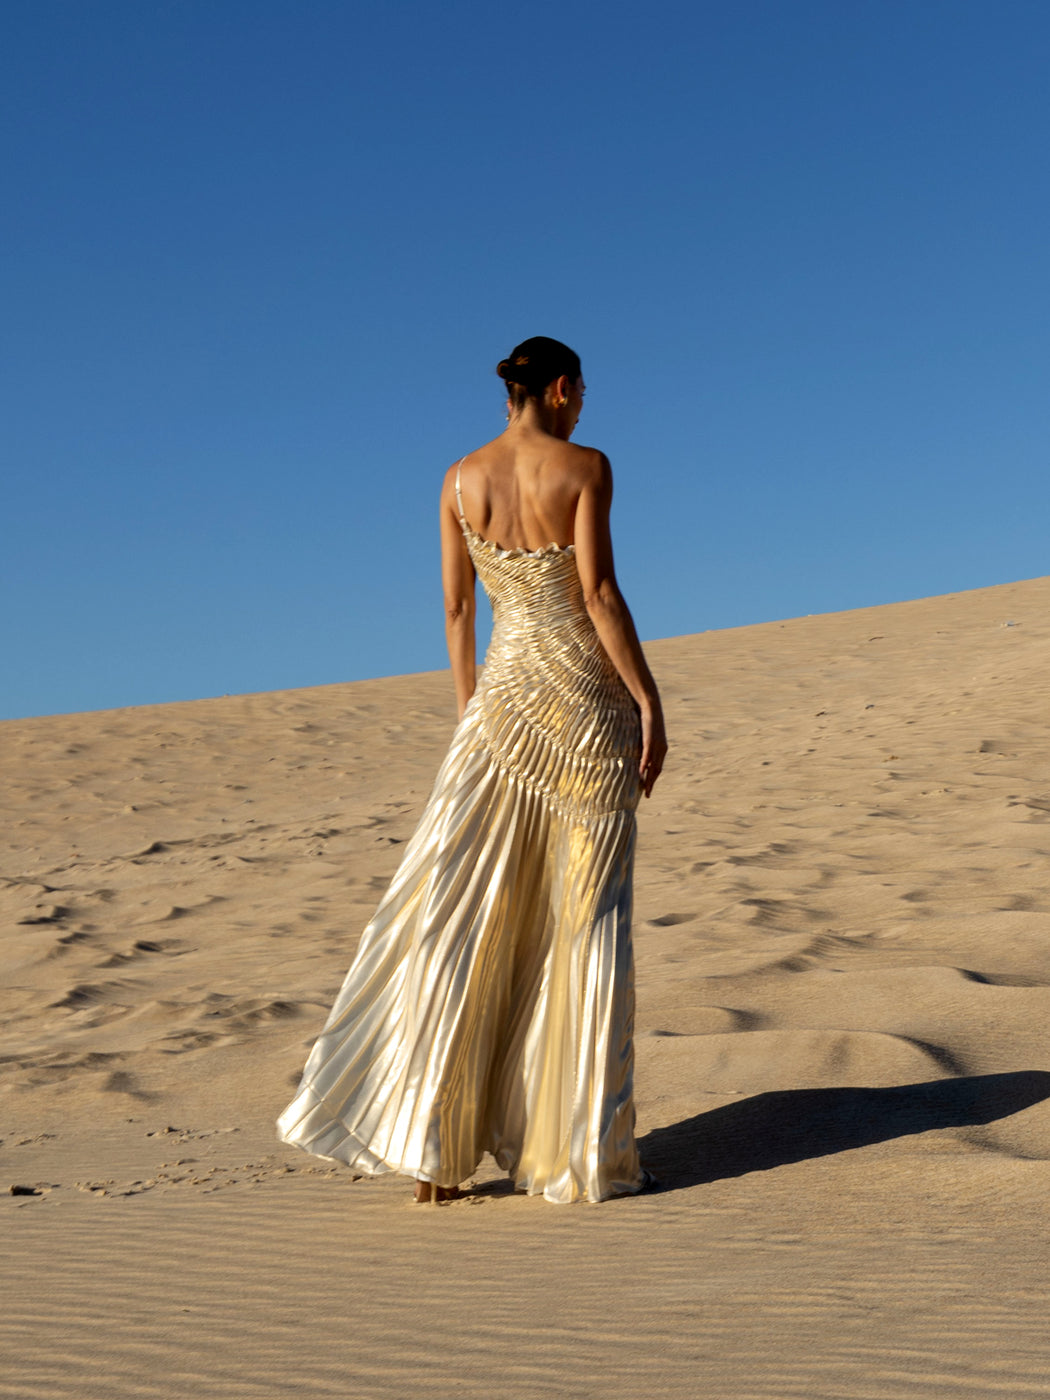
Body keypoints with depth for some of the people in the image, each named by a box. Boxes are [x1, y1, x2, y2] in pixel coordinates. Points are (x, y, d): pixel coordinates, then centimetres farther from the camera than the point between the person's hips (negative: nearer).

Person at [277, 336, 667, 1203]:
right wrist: (650, 702, -10)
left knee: (460, 913, 5)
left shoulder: (460, 479, 7)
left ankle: (434, 1147, 4)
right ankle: (586, 1156, 6)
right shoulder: (584, 467, -7)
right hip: (591, 698, -3)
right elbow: (599, 593, -14)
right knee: (588, 920, 2)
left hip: (506, 696, 4)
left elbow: (456, 609, 10)